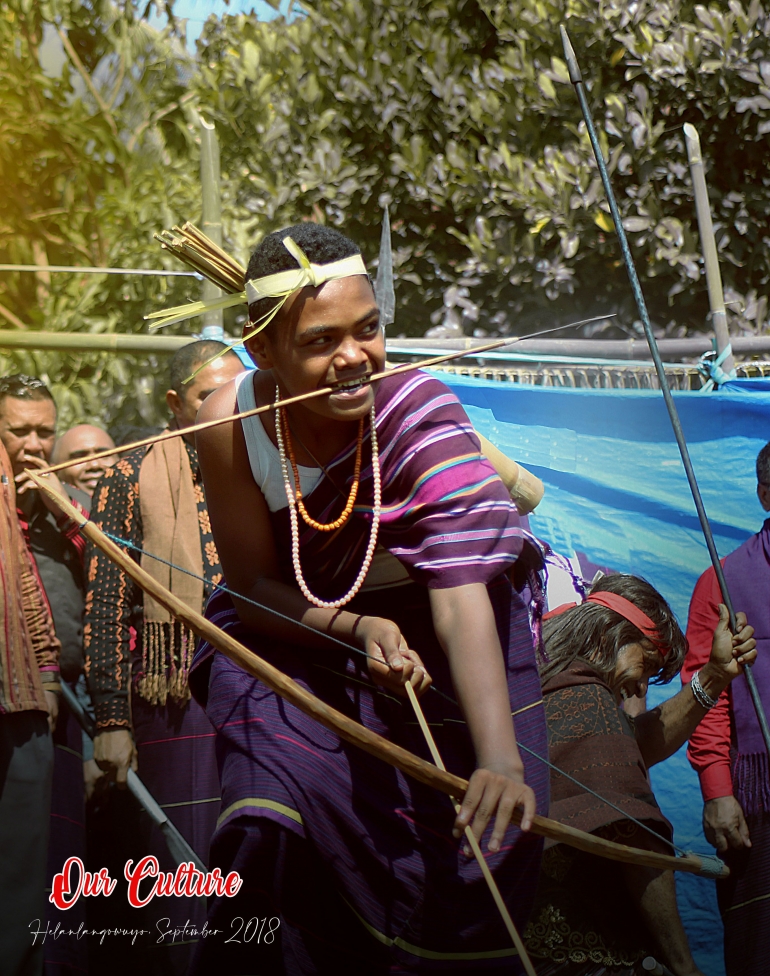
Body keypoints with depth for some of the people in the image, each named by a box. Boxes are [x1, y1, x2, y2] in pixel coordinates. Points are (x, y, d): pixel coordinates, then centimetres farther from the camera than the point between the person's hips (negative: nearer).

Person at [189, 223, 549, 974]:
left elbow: (462, 600, -38)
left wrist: (500, 758, -52)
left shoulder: (422, 418, -28)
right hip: (296, 635, 1)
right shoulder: (232, 423, -20)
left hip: (425, 647, -1)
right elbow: (253, 588, -10)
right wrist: (360, 628, -30)